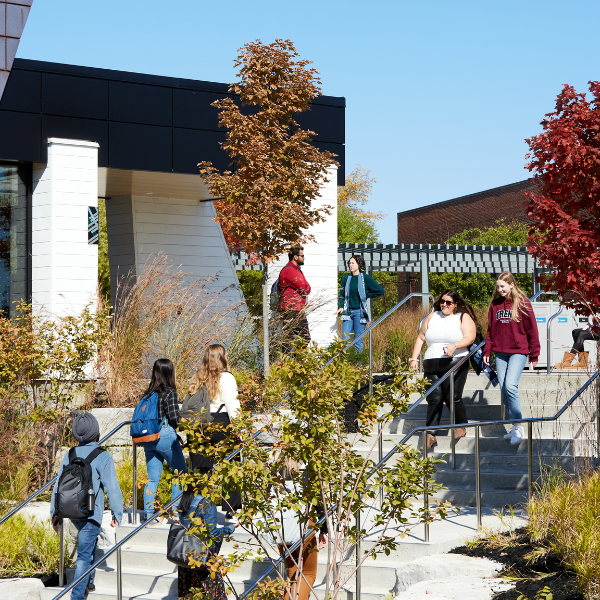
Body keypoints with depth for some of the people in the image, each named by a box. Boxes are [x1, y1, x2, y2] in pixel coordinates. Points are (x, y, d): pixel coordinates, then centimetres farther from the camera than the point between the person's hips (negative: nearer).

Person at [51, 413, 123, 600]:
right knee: (84, 555, -3)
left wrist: (55, 513, 12)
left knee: (90, 542, 30)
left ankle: (88, 581, 33)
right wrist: (117, 515, -5)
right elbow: (112, 488, -14)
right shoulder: (102, 457, -12)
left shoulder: (70, 455, 4)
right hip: (90, 514, -6)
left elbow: (58, 485, 6)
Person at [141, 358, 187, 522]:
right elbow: (173, 417, -16)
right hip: (166, 435, -5)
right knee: (180, 472, 11)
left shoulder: (148, 393, 7)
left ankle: (148, 512, 5)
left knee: (152, 477, 9)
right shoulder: (170, 392, -10)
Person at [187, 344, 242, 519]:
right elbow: (233, 406, -10)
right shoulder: (226, 378, -4)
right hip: (221, 423, -4)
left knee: (201, 466, 7)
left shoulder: (197, 378, 10)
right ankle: (231, 507, -1)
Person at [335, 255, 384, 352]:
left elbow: (381, 291, 2)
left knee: (358, 340, -1)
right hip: (348, 311, 4)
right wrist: (341, 307, 3)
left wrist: (367, 295, 2)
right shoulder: (346, 278, 8)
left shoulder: (365, 278, -3)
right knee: (344, 339, -2)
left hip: (359, 312, -4)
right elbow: (342, 294, 17)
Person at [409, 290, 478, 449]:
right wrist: (414, 358, 11)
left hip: (454, 363, -4)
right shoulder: (432, 317, 18)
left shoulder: (463, 318, 6)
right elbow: (421, 339, 20)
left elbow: (469, 337, -8)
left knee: (453, 397, -9)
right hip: (431, 366, 4)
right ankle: (430, 435, -4)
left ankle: (461, 426, 15)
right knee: (434, 399, -3)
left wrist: (454, 346, -25)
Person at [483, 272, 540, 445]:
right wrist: (487, 351, 10)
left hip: (518, 352, -5)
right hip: (500, 353, 5)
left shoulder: (522, 303, -4)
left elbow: (532, 329, -1)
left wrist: (534, 354, -1)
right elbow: (490, 330, 16)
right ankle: (515, 428, 13)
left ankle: (518, 426, -11)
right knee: (504, 390, 4)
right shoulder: (495, 304, 9)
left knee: (511, 385, -19)